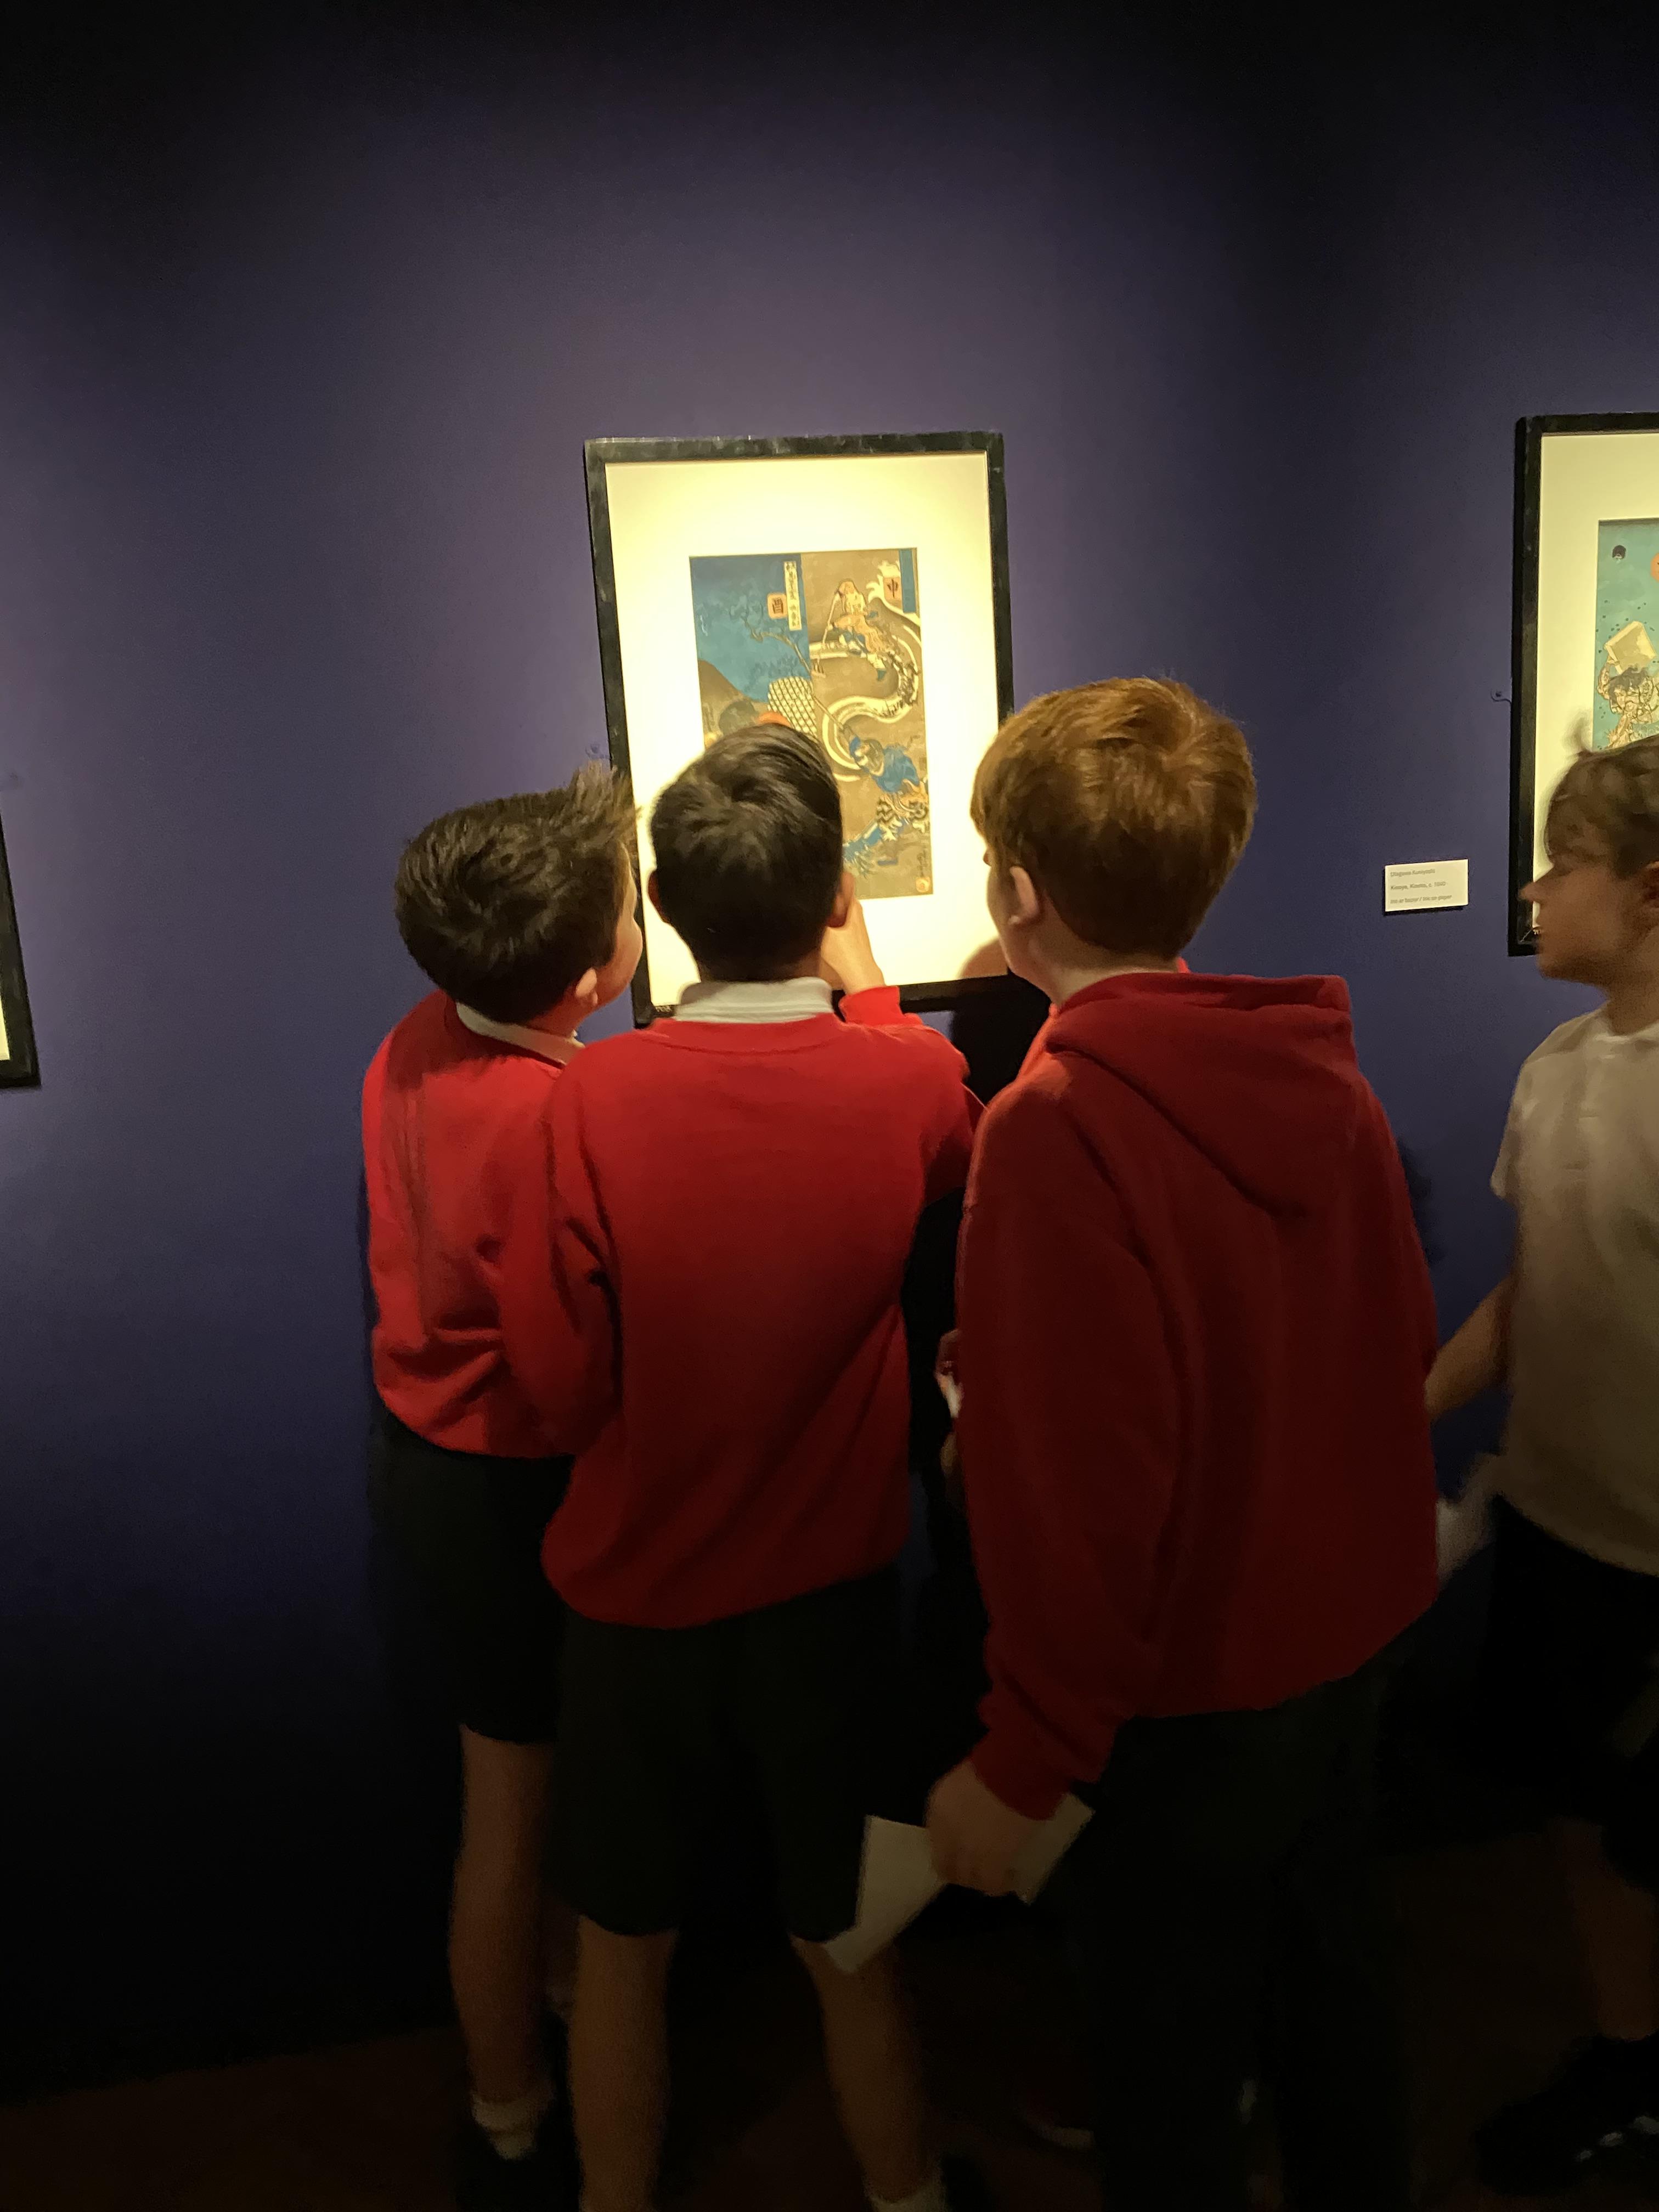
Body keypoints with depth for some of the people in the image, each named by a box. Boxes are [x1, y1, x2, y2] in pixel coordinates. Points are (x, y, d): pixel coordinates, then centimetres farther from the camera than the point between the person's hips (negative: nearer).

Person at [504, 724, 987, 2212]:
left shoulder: (593, 1097, -20)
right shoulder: (911, 1080, -16)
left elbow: (572, 1394, -12)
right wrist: (862, 978, 16)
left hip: (638, 1599, 0)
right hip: (835, 1591, 1)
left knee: (624, 1950, 23)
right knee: (848, 1950, 23)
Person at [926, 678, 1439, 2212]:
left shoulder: (1058, 1122, -26)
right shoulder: (1317, 1064, -5)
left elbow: (1076, 1490, -27)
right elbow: (1402, 1336, 6)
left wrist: (1021, 1766, -15)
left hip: (1189, 1689, -7)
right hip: (1349, 1633, 7)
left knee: (1170, 2078, 16)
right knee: (1328, 1987, 29)